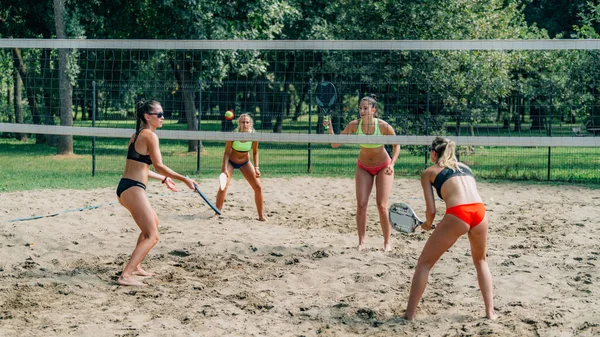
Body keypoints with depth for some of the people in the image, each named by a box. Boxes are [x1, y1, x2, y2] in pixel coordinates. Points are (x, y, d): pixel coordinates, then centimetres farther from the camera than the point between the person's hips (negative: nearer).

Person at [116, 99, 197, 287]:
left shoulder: (137, 135, 18)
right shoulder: (150, 136, -10)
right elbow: (159, 166, -17)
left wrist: (163, 179, 33)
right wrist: (184, 179, -12)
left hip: (124, 187, 10)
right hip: (133, 189, -10)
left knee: (153, 222, 30)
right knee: (152, 236, -9)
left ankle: (135, 266, 32)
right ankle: (125, 276, -19)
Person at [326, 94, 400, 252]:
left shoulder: (384, 126, -24)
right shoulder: (354, 125, -18)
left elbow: (396, 145, -7)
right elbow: (335, 144, -18)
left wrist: (392, 164, -19)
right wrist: (330, 127, -33)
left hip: (383, 167, -2)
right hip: (363, 168, 2)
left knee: (382, 206, -8)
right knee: (361, 205, -8)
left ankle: (387, 243, 6)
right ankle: (361, 242, 2)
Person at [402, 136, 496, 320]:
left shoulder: (429, 172, 17)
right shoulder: (464, 167, 31)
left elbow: (431, 210, 9)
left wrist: (428, 224, 31)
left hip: (457, 215, -4)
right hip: (480, 212, 4)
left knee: (424, 263, 12)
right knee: (480, 261, 30)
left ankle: (409, 314, 9)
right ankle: (490, 312, 26)